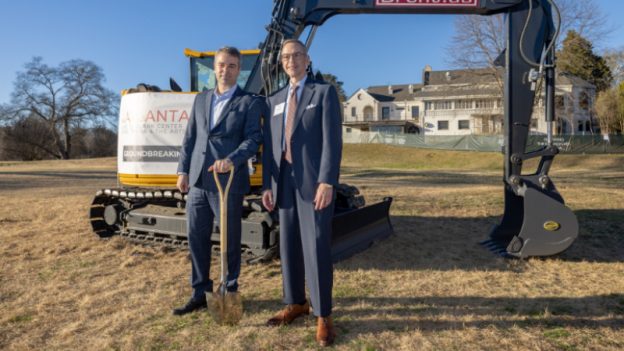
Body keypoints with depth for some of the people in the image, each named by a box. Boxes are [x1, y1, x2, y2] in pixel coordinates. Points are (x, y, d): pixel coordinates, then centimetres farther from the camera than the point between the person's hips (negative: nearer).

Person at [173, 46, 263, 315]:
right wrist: (183, 170, 8)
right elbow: (190, 137, 16)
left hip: (228, 181, -5)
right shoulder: (201, 99, 17)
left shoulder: (250, 102, 1)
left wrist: (232, 160, -26)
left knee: (229, 240, 5)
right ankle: (200, 293, 25)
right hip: (198, 181, 5)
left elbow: (253, 138, -10)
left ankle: (229, 293, 22)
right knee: (196, 237, 10)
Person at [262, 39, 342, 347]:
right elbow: (269, 146, 14)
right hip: (284, 181, 6)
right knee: (288, 246, 10)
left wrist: (327, 182, -18)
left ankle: (323, 315, 5)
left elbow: (332, 140, -9)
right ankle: (296, 303, 25)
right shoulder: (275, 100, 18)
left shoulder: (324, 92, 2)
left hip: (314, 181, -5)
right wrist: (267, 184, 5)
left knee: (317, 247, -6)